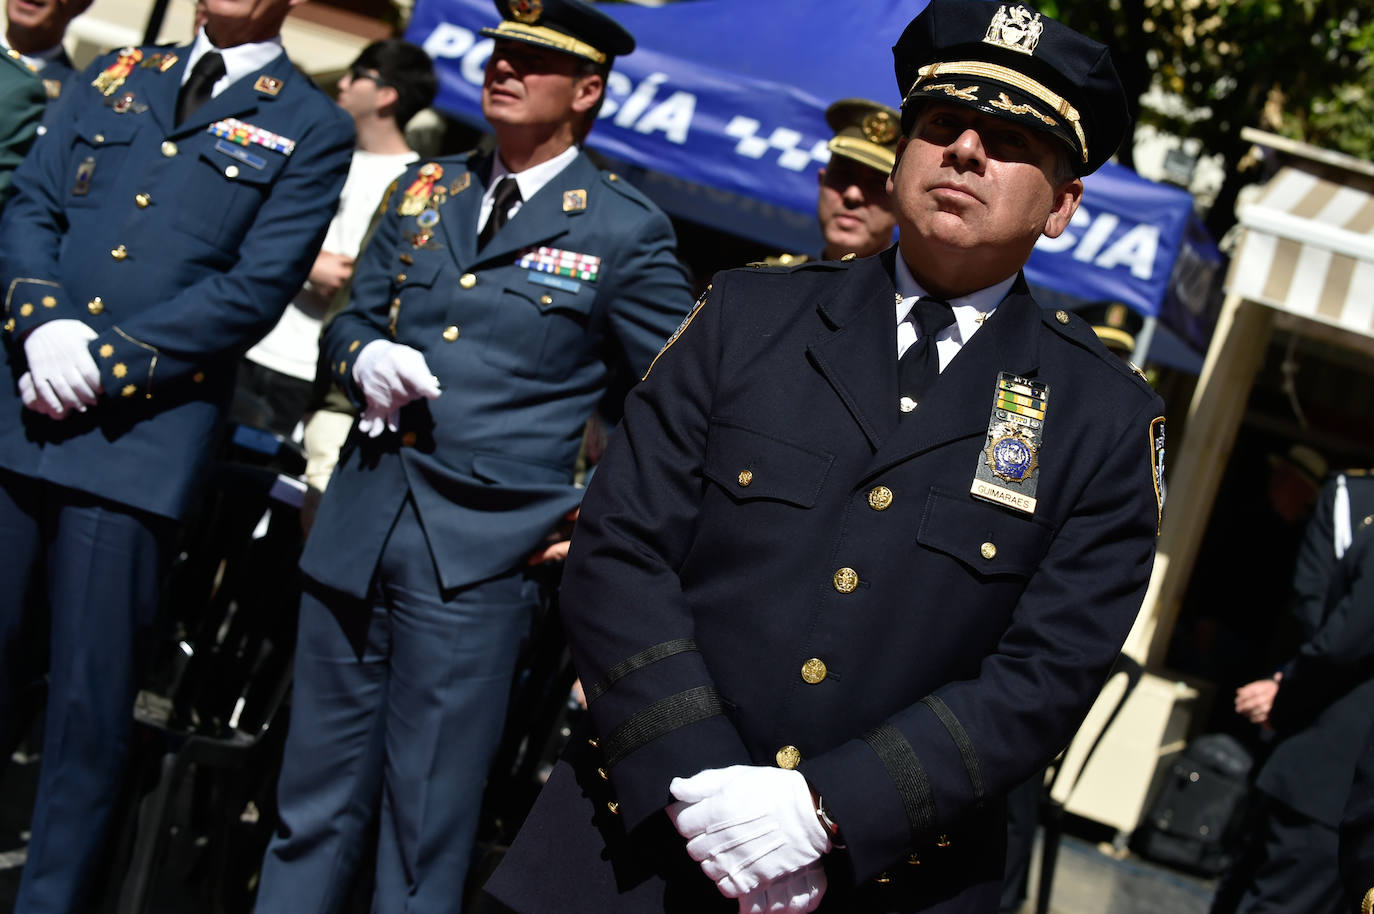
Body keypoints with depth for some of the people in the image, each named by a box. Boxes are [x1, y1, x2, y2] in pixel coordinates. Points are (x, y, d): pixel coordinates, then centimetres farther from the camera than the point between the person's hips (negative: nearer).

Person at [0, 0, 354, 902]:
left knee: (89, 694, 1)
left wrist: (108, 364, -12)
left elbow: (256, 290, -5)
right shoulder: (114, 76, 17)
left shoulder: (313, 129, 4)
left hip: (142, 431, -3)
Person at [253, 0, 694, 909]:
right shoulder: (425, 189, 12)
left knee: (426, 825, 3)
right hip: (357, 528, 5)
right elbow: (350, 319, 18)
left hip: (479, 553, -5)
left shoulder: (625, 230, -4)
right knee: (314, 805, 13)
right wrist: (367, 358, -4)